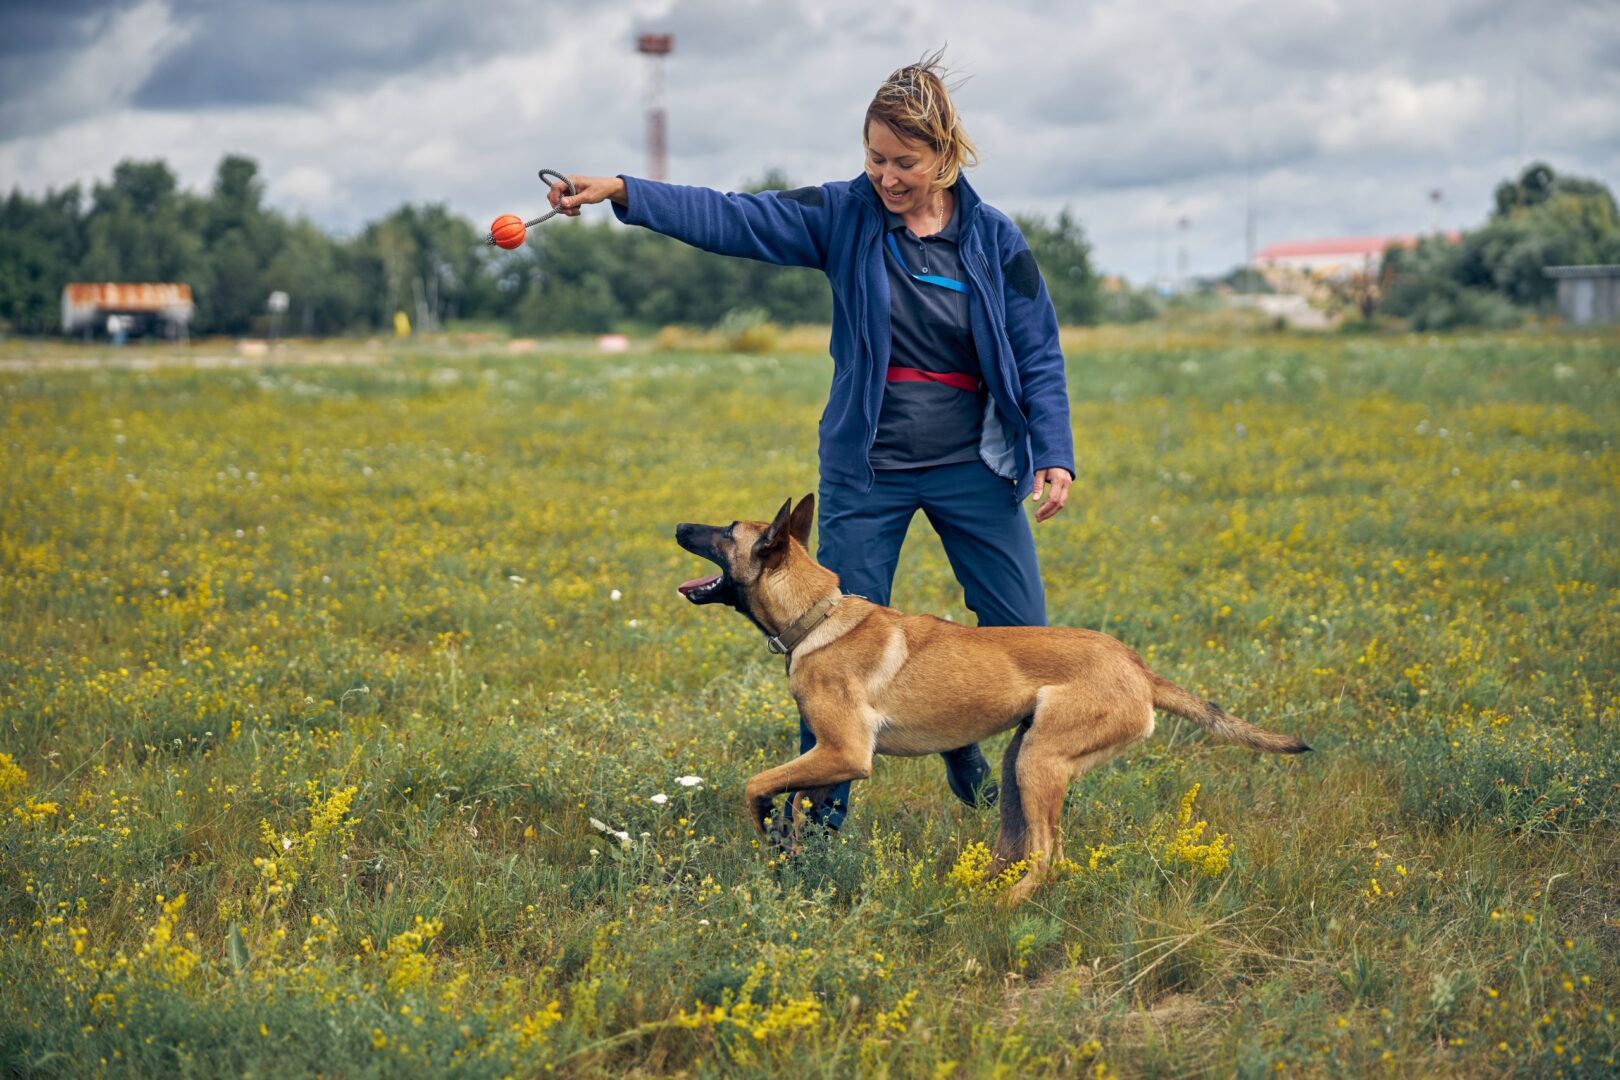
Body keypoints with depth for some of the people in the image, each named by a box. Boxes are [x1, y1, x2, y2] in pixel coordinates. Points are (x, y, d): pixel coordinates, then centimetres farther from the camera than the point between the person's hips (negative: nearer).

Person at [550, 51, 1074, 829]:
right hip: (868, 470, -1)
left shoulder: (993, 238, -4)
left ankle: (958, 737, 32)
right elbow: (730, 218, -13)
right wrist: (620, 192, -24)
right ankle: (818, 809, 16)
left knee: (1023, 633, 3)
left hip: (973, 469, 1)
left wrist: (1055, 454, -9)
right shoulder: (844, 216, -5)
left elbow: (1039, 357, 1)